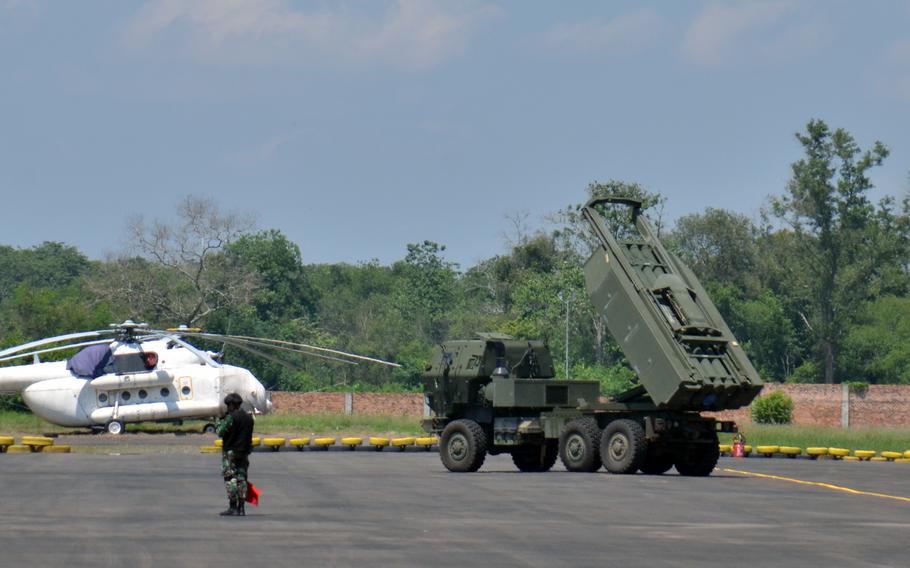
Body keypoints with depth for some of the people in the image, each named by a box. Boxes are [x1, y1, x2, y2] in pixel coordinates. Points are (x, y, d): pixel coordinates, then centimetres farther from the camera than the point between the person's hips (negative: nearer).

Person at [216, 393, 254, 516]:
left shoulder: (231, 417, -14)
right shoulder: (249, 418, 10)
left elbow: (221, 432, -13)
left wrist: (221, 421, 3)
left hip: (230, 452, -7)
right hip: (244, 451, 7)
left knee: (230, 479, -4)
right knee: (241, 478, 7)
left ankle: (233, 507, -8)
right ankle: (241, 508, 6)